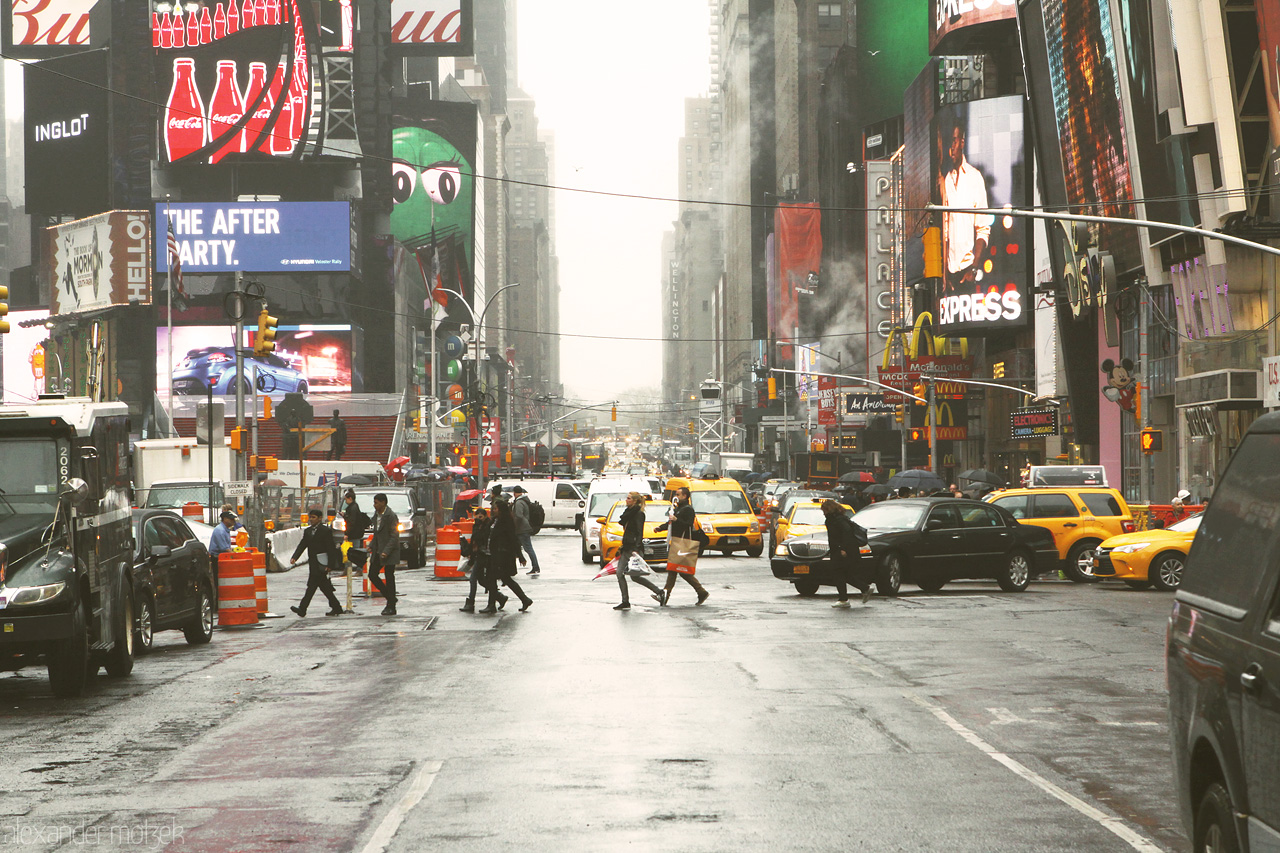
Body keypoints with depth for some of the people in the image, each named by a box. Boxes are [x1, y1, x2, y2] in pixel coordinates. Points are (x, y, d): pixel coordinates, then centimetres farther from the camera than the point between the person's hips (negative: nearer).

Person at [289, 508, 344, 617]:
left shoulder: (326, 530, -6)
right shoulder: (308, 531, 16)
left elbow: (330, 548, -10)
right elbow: (302, 545, 10)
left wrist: (329, 565, -15)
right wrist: (294, 558, -6)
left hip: (321, 563, -8)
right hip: (312, 562, 8)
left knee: (312, 584, -12)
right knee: (324, 586, 11)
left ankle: (302, 608, -17)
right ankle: (336, 607, 18)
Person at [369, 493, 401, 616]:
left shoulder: (391, 516, -14)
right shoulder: (376, 515, 11)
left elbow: (394, 536, -17)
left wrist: (386, 551, -23)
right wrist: (371, 546, 8)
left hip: (389, 553, -8)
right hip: (378, 551, 8)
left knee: (389, 578, -3)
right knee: (372, 575, 5)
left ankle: (391, 607, 5)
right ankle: (391, 598, 19)